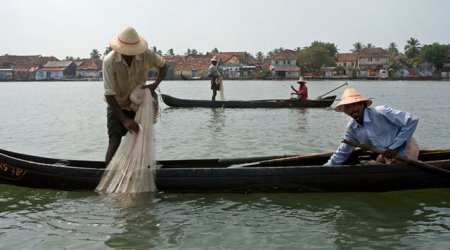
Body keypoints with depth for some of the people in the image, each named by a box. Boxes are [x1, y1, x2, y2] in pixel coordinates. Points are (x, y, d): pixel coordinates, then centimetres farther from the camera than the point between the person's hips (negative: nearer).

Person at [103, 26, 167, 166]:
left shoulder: (146, 55, -19)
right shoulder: (109, 61, -26)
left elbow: (163, 66, 2)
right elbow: (109, 94, -26)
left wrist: (155, 84, -19)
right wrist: (124, 120, -31)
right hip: (117, 106, -3)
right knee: (114, 142, -14)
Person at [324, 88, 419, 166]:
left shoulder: (381, 112, -26)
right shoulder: (352, 129, -5)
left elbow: (412, 120, -24)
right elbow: (342, 153, 6)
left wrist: (395, 146, -23)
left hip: (406, 151, -7)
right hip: (389, 156, 7)